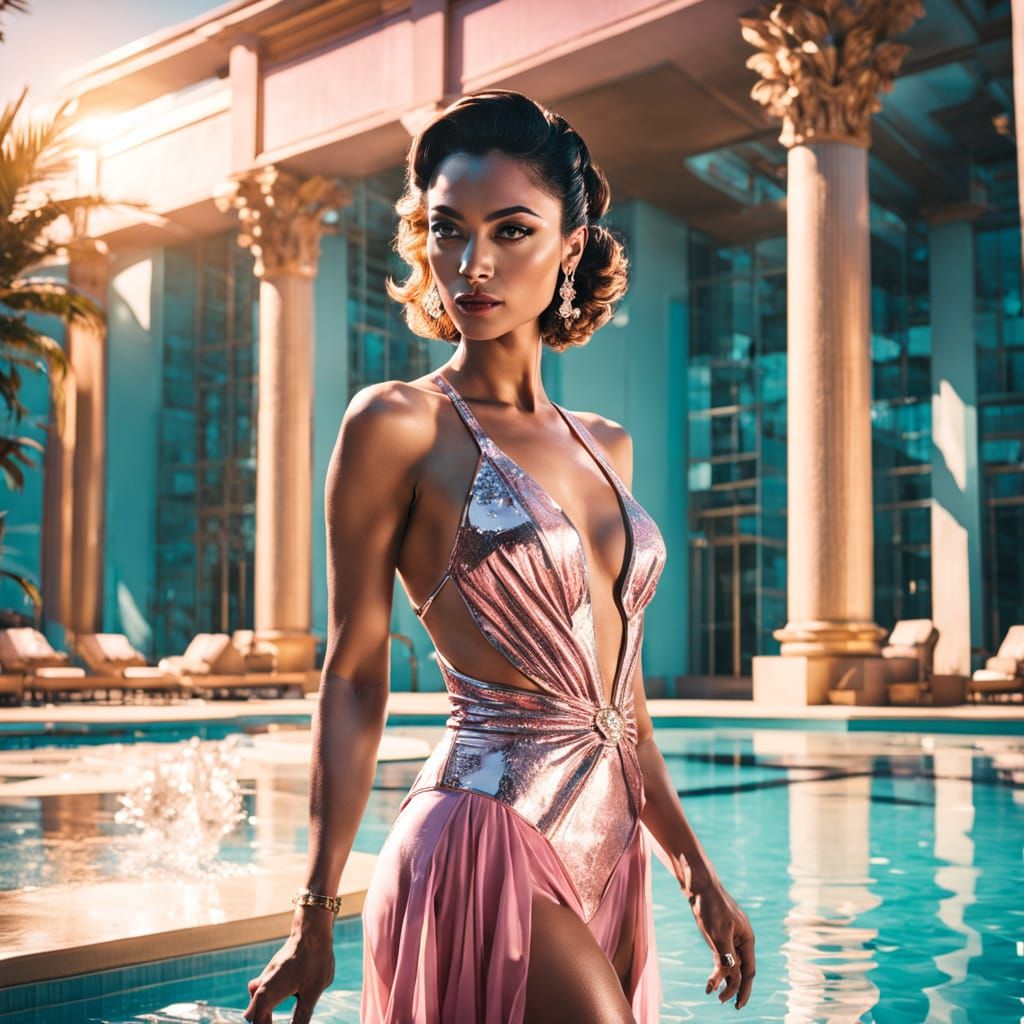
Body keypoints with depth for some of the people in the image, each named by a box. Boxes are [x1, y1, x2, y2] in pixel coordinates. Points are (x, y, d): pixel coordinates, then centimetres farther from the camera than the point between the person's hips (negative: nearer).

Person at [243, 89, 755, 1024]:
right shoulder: (397, 425, -6)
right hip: (492, 843, -6)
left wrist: (700, 877, 15)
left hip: (609, 856, 7)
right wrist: (315, 915, -7)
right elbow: (354, 678, -6)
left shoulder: (606, 447, 11)